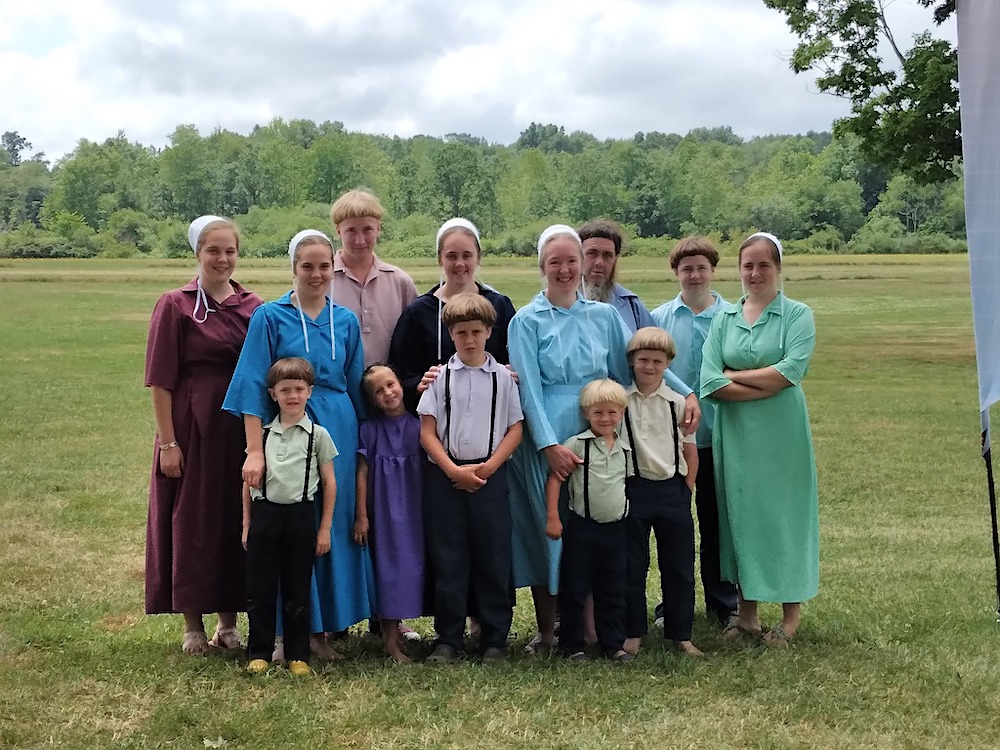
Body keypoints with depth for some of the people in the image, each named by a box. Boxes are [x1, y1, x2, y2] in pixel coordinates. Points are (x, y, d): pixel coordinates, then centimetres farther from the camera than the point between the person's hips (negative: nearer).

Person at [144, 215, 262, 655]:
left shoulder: (254, 308, 7)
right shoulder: (176, 306, -3)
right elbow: (160, 380, -6)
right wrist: (167, 441, -11)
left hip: (243, 429, 3)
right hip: (193, 428, -3)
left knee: (239, 520, 8)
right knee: (193, 521, 5)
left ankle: (229, 622, 22)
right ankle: (193, 626, 18)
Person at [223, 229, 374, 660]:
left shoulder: (346, 321, 10)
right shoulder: (270, 317, -2)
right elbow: (254, 385, -8)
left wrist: (361, 444, 12)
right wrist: (255, 450, -16)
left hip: (338, 431, 4)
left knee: (335, 525, 6)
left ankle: (322, 627, 18)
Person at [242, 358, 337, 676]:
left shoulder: (318, 435, 1)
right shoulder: (262, 434, 7)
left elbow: (330, 484, 3)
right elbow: (249, 481, 12)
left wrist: (324, 529, 0)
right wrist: (247, 524, 8)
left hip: (300, 515, -2)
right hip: (265, 513, 2)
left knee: (297, 590, 5)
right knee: (259, 588, 4)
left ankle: (298, 655, 15)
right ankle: (259, 653, 15)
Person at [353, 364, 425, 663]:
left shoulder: (418, 425, 4)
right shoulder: (370, 429, -2)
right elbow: (362, 473, -2)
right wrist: (361, 515, -5)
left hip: (413, 508, 3)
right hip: (383, 509, -3)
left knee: (411, 563, 5)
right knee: (388, 563, -2)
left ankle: (393, 630, 18)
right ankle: (391, 640, 4)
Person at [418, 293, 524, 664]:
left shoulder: (503, 376, 4)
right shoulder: (440, 376, 3)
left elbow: (515, 428, 3)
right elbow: (427, 431, 0)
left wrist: (488, 467, -9)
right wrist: (454, 471, -10)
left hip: (490, 475, 0)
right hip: (446, 476, 0)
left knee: (493, 558, 3)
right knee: (448, 559, 4)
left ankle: (495, 640, 14)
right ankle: (447, 639, 14)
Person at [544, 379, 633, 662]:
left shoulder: (626, 450, 7)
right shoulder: (577, 444, -8)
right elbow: (554, 478, -9)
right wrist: (552, 517, -13)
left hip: (616, 528, 4)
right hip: (582, 527, -4)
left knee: (613, 590, 11)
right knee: (574, 589, 3)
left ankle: (614, 644, 21)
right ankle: (571, 645, 15)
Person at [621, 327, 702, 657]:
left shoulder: (677, 402, 1)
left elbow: (690, 451, 5)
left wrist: (685, 491, 0)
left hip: (672, 489, 1)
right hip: (634, 489, 0)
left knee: (678, 565, 7)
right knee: (632, 564, 7)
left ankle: (681, 634, 18)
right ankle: (632, 632, 18)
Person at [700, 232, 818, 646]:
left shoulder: (797, 315, -1)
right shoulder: (724, 319, 8)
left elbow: (791, 370, -16)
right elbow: (710, 383, -4)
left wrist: (736, 375, -8)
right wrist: (768, 385, -12)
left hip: (781, 434, -3)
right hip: (734, 434, 3)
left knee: (783, 513, 3)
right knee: (740, 514, 7)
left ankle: (790, 616, 14)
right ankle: (746, 612, 18)